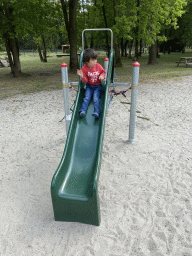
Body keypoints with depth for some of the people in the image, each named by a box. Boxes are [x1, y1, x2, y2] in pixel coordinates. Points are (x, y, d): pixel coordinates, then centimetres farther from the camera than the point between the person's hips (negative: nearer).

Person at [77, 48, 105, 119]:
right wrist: (82, 76, -30)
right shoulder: (84, 69, -10)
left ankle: (97, 112, -28)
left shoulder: (98, 66, -7)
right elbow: (85, 81, -8)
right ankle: (82, 111, -21)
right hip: (89, 86, 1)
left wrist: (102, 76, -11)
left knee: (96, 98, -18)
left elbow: (103, 72, 12)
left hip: (97, 86, 0)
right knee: (87, 98, -18)